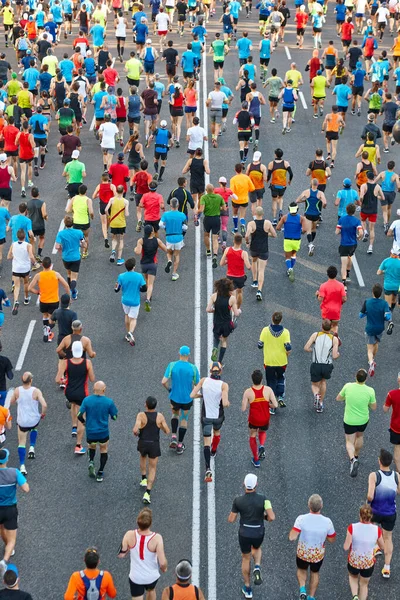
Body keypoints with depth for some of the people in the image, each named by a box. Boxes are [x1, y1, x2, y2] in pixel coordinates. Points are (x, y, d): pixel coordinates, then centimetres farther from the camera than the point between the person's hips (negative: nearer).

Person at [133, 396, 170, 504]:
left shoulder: (141, 415, -16)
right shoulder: (160, 416, -9)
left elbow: (135, 430, -26)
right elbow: (167, 431, -2)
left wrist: (136, 433, -2)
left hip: (143, 443, 0)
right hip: (154, 445, 0)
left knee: (143, 458, 35)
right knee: (152, 468, 8)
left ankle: (144, 479, 38)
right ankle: (147, 493, -4)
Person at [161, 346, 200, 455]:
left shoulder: (172, 365, -13)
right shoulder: (193, 368, -15)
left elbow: (164, 382, -16)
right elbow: (197, 385, -8)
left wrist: (169, 389, 4)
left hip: (174, 397, 1)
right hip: (187, 399, -1)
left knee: (175, 414, 30)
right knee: (184, 420, 19)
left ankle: (173, 437, 13)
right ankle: (180, 445, 23)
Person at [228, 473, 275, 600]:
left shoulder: (238, 500, -17)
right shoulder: (263, 499, -20)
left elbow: (231, 520, -9)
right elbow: (272, 517, -26)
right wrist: (265, 516, -2)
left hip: (244, 534, 0)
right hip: (258, 534, 0)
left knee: (246, 558, 24)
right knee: (256, 548, 36)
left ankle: (247, 589, 33)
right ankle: (257, 568, 8)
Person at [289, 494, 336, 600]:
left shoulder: (301, 519, -29)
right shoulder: (327, 522, -25)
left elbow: (292, 538, -29)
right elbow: (332, 540, -10)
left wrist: (293, 529, -9)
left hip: (302, 553, -1)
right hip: (318, 555, 1)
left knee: (301, 570, 31)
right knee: (315, 572, 30)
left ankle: (302, 589, 11)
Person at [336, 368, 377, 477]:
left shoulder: (348, 386, -18)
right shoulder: (370, 391, -20)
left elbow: (338, 399, -1)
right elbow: (374, 408, -7)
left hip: (349, 421, -1)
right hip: (363, 420, 1)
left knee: (349, 442, 12)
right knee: (359, 436, 31)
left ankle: (353, 459, -15)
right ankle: (356, 456, 49)